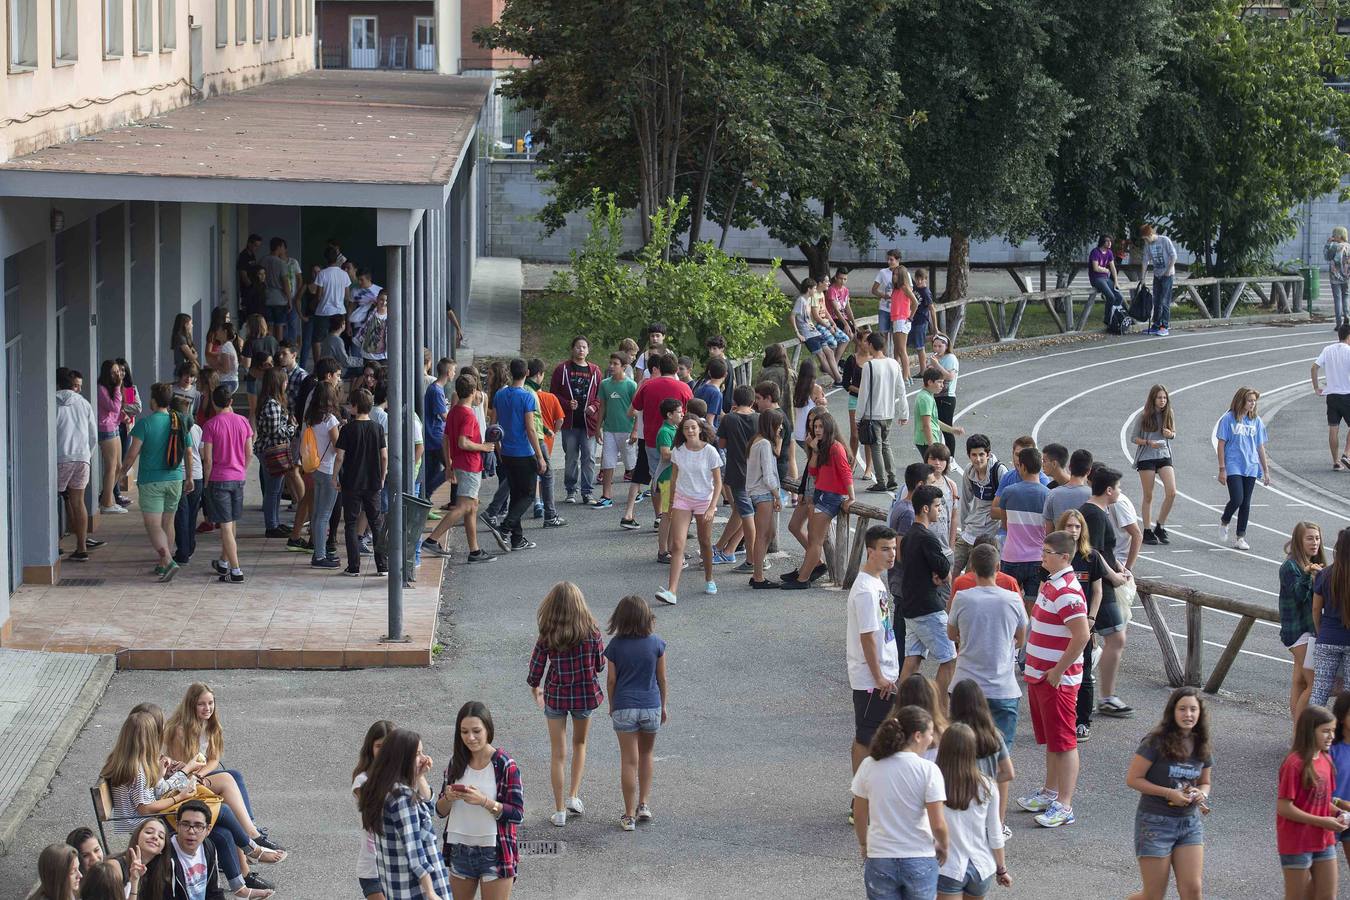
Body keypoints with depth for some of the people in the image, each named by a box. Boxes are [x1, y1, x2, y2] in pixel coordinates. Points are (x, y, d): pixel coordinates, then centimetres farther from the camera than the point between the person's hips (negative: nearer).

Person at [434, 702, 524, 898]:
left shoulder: (504, 764, -11)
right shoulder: (456, 762, 2)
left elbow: (517, 814, -13)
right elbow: (440, 811, 6)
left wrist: (483, 801, -26)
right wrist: (448, 797, -16)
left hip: (494, 852, -5)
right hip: (460, 851, 5)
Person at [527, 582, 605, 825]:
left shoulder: (547, 636, -14)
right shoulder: (591, 632, -13)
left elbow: (536, 669, -6)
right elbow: (600, 665, -4)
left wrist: (536, 690, 14)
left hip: (556, 696, -1)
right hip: (586, 694, 1)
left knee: (558, 754, 10)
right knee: (579, 744, 27)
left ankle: (559, 811, 13)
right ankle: (573, 796, 22)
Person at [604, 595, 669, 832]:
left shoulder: (616, 645, -9)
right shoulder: (656, 643, -6)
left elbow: (611, 680, -3)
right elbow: (662, 678, 2)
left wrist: (612, 706, 13)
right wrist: (663, 706, 15)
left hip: (624, 708, -1)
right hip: (651, 706, 1)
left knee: (629, 761, 3)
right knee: (646, 754, 23)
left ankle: (629, 816, 6)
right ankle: (644, 804, 20)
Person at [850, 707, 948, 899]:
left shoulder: (869, 766, -4)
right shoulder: (928, 770, -13)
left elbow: (859, 816, 4)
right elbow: (938, 825, -14)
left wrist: (864, 845, 21)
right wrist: (943, 847, 6)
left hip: (879, 861, 2)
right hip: (920, 861, -2)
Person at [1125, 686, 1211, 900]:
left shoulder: (1201, 746, 4)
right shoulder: (1157, 742, -13)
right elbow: (1133, 779, -12)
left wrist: (1200, 793, -6)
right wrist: (1169, 793, -20)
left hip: (1190, 824, 5)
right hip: (1155, 822, -5)